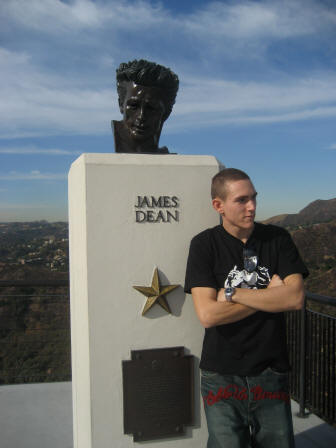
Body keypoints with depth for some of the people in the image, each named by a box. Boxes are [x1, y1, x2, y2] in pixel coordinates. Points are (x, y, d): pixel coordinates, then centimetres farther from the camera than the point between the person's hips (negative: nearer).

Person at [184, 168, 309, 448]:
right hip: (223, 377, -2)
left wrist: (232, 294, -13)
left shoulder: (277, 239, 2)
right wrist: (270, 296, -10)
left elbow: (296, 298, -11)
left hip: (271, 374, 2)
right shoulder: (205, 245, -6)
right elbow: (207, 315, -16)